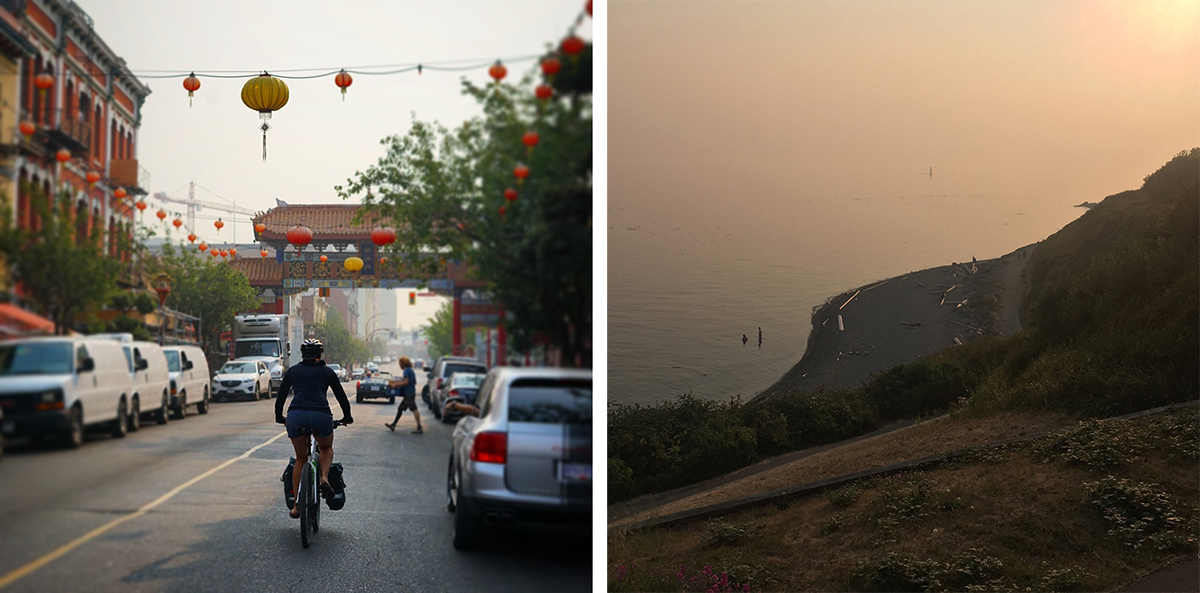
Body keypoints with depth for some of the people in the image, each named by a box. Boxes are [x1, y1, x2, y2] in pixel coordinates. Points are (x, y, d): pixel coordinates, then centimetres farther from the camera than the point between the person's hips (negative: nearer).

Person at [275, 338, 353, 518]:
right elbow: (341, 397, 23)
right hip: (321, 415, -1)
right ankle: (324, 478, 1)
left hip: (296, 416, 1)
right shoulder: (327, 371, 19)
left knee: (300, 459, 19)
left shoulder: (293, 371, 21)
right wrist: (347, 418, 38)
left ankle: (297, 505, 15)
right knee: (326, 448, 29)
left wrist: (279, 417, 40)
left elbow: (280, 397, 23)